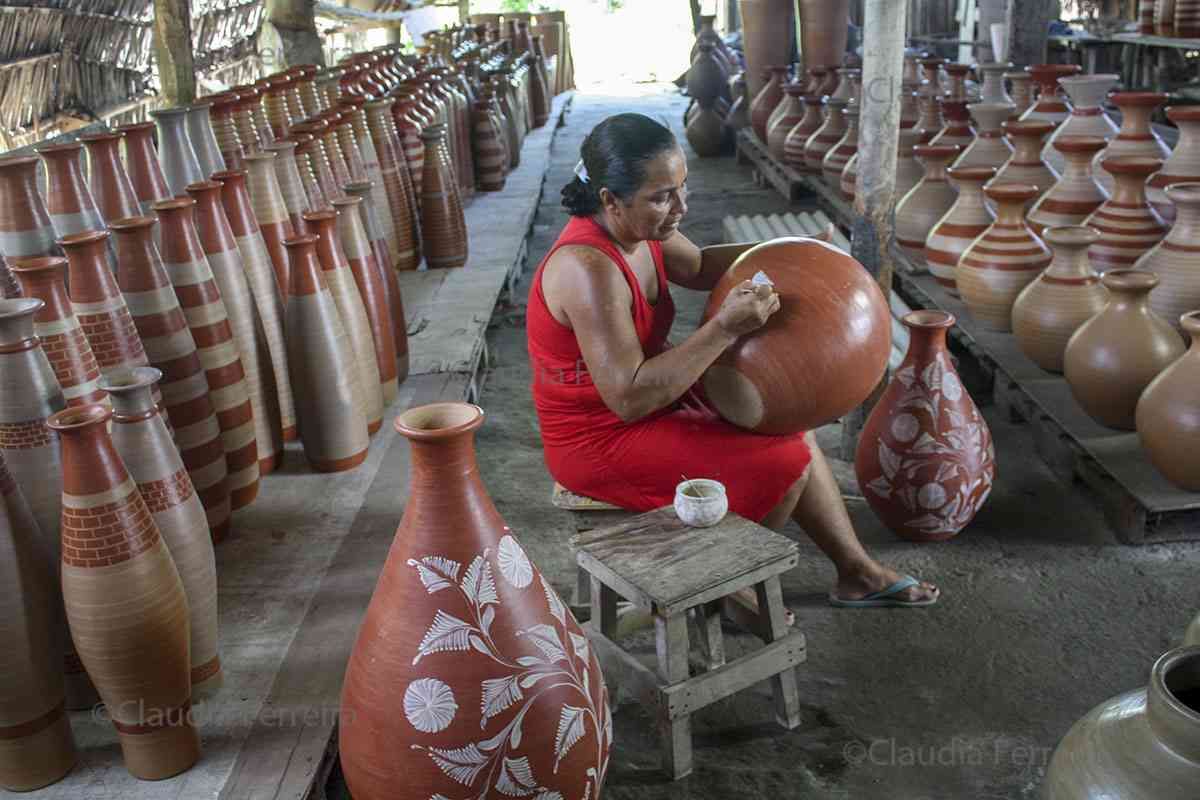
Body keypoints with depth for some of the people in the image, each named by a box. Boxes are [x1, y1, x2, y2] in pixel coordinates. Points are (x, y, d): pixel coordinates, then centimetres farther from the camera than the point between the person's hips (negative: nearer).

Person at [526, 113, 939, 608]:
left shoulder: (637, 227, -4)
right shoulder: (589, 269, -31)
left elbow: (697, 266, 18)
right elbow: (629, 397, -34)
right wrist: (726, 328, -35)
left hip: (650, 402, 9)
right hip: (601, 442, -9)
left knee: (788, 427, 12)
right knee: (783, 462, -11)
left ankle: (856, 572, 28)